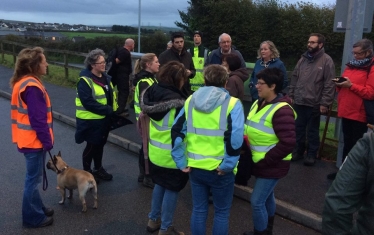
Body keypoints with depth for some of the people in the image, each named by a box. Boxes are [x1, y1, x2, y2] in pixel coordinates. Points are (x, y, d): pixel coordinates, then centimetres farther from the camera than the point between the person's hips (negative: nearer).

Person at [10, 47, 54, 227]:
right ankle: (33, 217, 14)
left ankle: (37, 208, 33)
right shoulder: (32, 87, -22)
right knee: (33, 179, 2)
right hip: (34, 140, -10)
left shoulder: (23, 82, 10)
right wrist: (47, 140, -16)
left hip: (29, 138, 10)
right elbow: (38, 118, -24)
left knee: (33, 177, 20)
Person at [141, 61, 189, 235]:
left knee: (160, 184, 24)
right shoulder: (177, 101, -24)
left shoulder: (153, 93, -1)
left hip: (155, 150, 8)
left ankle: (153, 220, 36)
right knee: (171, 189, 8)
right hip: (172, 154, -7)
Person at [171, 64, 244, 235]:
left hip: (195, 167, 4)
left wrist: (181, 162, 3)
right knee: (222, 212, 15)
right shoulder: (232, 104, -10)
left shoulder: (191, 101, 4)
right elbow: (234, 139, -23)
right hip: (220, 170, -4)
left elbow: (176, 132, 0)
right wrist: (227, 165, -13)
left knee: (198, 210, 19)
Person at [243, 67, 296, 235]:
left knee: (257, 201, -2)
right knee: (267, 197, 23)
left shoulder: (281, 110, -23)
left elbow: (288, 143, -26)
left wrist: (265, 160, -20)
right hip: (262, 163, 9)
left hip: (271, 165, -9)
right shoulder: (259, 103, 7)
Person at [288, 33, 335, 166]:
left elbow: (329, 84, -13)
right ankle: (298, 151, 29)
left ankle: (311, 154, 21)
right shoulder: (303, 59, 9)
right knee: (299, 128, 15)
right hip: (299, 101, 5)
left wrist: (325, 103, -16)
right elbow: (294, 78, 13)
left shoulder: (326, 60, -9)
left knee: (312, 131, 8)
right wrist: (291, 95, 8)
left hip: (314, 103, -5)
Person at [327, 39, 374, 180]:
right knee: (347, 144, 16)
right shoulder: (351, 66, 16)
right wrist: (339, 84, 1)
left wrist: (351, 85, -21)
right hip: (346, 112, 8)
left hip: (360, 115, -8)